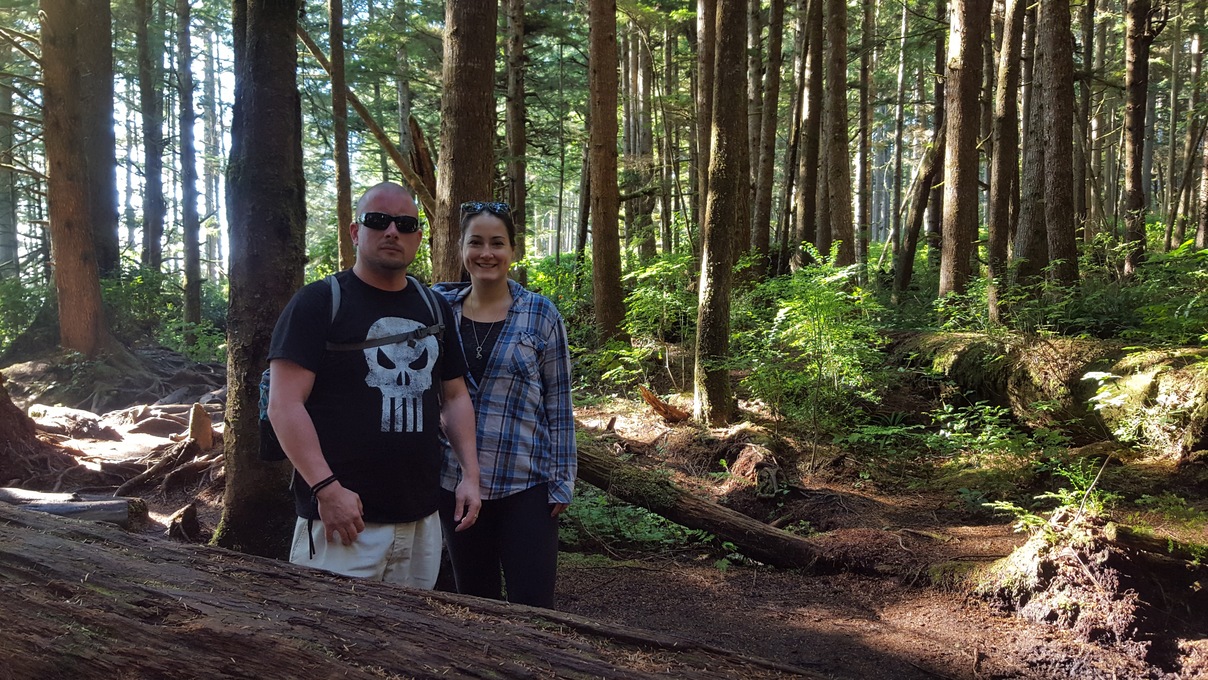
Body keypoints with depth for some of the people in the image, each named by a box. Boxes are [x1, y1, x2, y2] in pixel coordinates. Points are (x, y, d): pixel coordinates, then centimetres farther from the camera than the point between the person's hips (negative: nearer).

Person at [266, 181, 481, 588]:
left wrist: (470, 475, 7)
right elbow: (284, 404, -11)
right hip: (343, 516, -5)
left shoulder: (435, 307, 13)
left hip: (422, 519, 6)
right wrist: (326, 487, -19)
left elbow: (455, 397, 18)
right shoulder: (318, 302, -5)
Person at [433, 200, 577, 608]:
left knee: (532, 607, -1)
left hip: (525, 483, -2)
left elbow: (558, 403, -1)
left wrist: (561, 481, -3)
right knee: (474, 602, 15)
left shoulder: (540, 314, -2)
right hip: (456, 483, 3)